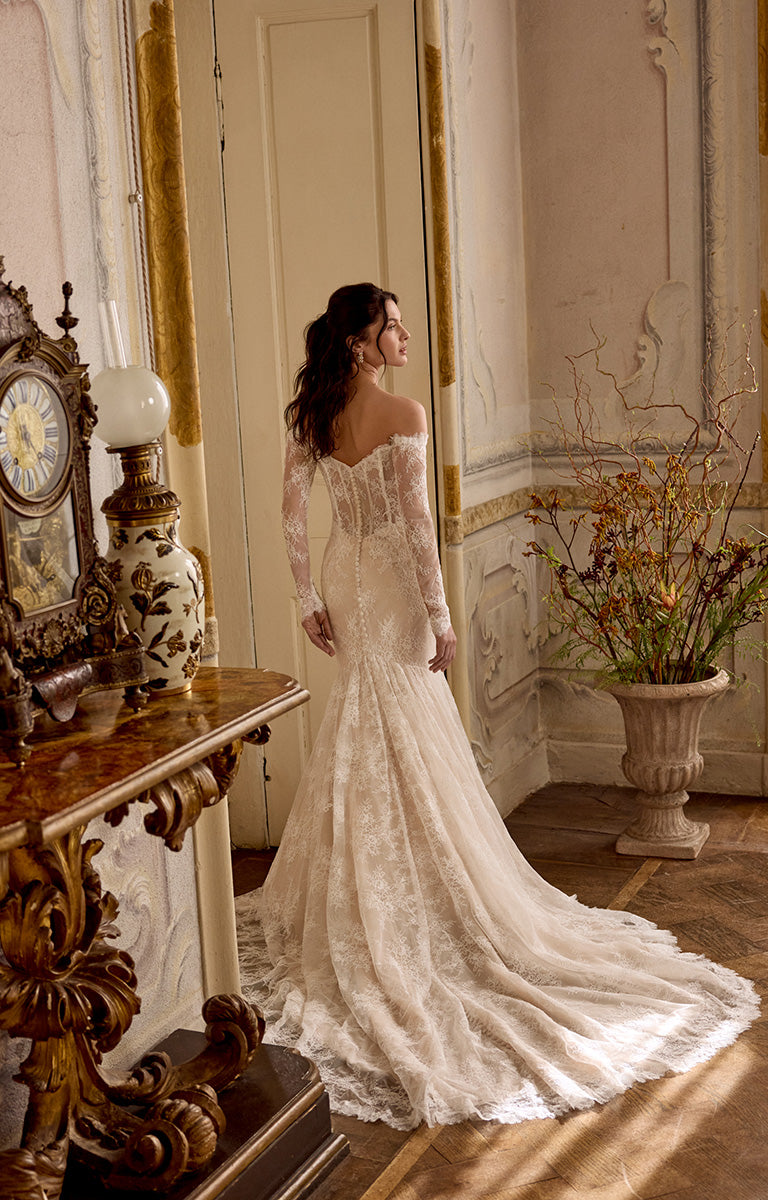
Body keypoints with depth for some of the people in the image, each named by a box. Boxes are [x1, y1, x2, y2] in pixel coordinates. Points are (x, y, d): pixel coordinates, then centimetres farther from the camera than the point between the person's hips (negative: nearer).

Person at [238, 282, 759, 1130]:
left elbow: (293, 519, 4)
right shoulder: (404, 416, -17)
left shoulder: (309, 418, 1)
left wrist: (311, 601, 13)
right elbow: (416, 523, -19)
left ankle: (358, 916, 28)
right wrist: (439, 615, -12)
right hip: (392, 584, -6)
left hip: (345, 579, 6)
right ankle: (414, 910, 14)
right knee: (408, 742, 4)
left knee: (363, 738, 18)